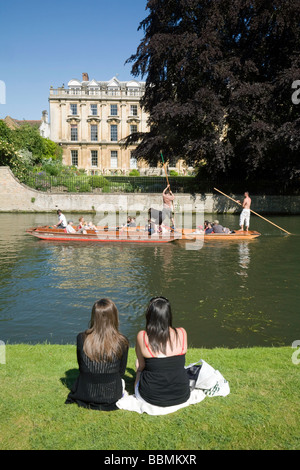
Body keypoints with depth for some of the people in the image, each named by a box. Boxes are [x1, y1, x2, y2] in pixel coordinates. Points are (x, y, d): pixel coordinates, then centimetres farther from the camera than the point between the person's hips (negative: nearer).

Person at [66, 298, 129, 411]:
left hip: (83, 394, 0)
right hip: (111, 396, 0)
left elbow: (81, 367, 0)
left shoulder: (81, 338, -15)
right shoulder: (122, 342, -18)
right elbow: (121, 371, -3)